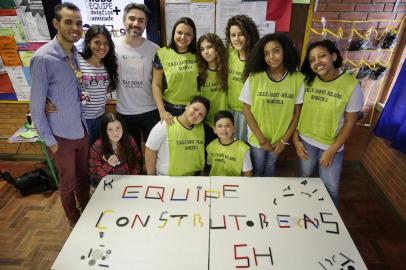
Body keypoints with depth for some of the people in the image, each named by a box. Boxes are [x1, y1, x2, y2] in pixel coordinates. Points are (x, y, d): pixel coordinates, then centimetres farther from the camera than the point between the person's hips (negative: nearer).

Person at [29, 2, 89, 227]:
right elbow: (36, 106, -14)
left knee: (84, 176, 20)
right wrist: (49, 140, -11)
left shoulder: (76, 53, 1)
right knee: (68, 183, 14)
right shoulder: (43, 58, -18)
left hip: (82, 130, 6)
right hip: (61, 135, -5)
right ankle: (75, 223, 36)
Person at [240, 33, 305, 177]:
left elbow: (297, 112, -5)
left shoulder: (298, 79, -12)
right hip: (257, 137, -1)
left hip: (280, 138, 1)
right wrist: (261, 138, -12)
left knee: (270, 168, 22)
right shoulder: (254, 78, -16)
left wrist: (285, 139, -7)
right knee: (257, 170, 17)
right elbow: (247, 110, -11)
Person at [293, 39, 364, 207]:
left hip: (332, 145, -2)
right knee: (304, 178, 20)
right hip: (305, 141, 3)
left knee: (330, 188, 8)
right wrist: (296, 140, -4)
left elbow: (349, 123, -11)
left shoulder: (351, 85, -16)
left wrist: (332, 150, -12)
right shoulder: (306, 81, -9)